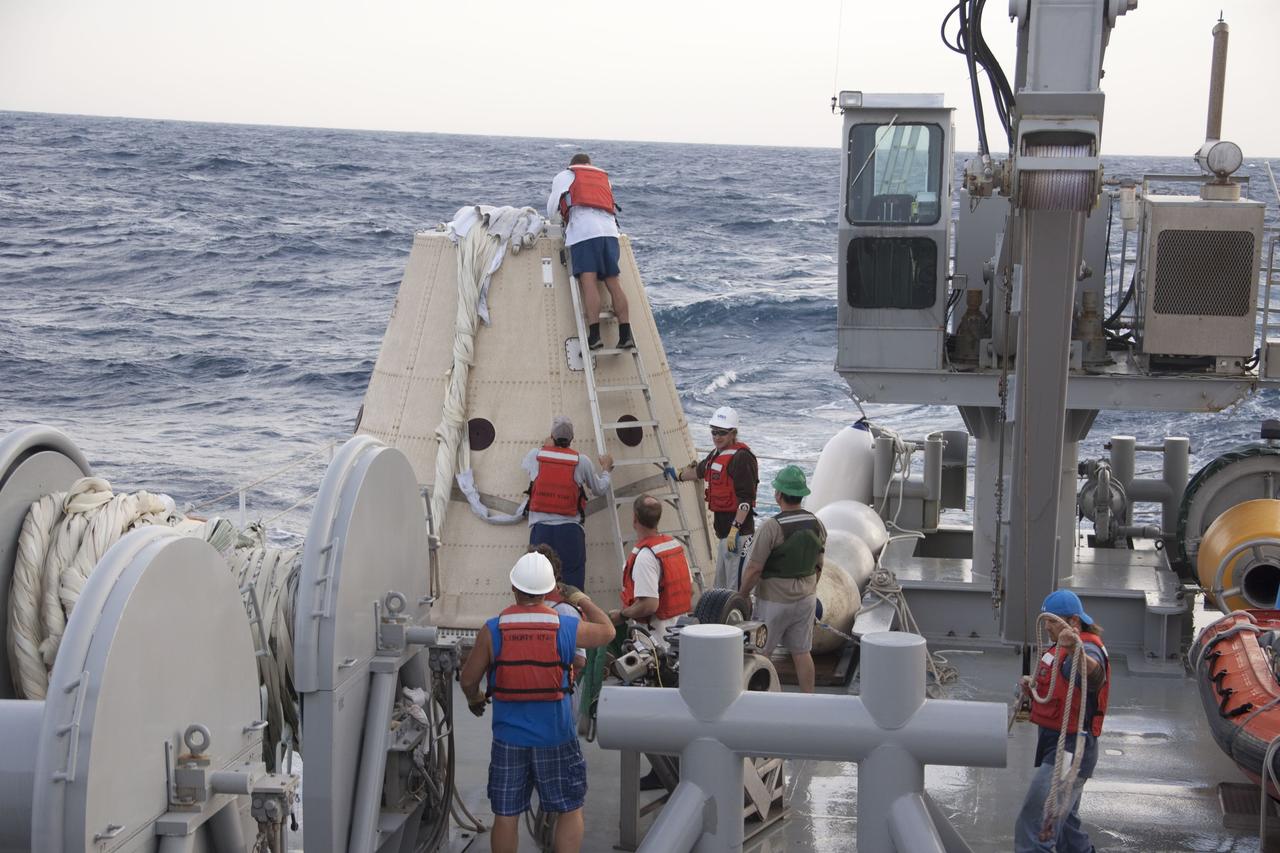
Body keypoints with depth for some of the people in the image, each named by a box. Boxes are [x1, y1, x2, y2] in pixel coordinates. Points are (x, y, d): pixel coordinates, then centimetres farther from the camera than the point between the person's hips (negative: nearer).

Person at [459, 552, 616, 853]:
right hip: (556, 738, -1)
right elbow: (607, 631, 10)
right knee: (570, 811, 13)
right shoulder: (566, 628, -9)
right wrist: (585, 602, 27)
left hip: (508, 738, 1)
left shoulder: (492, 630, -9)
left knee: (505, 816, 11)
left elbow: (468, 679, -2)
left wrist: (474, 700, 21)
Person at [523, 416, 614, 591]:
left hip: (540, 528, 1)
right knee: (573, 588, 3)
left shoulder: (535, 455, 4)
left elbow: (525, 465, 30)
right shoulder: (582, 461, 2)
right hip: (570, 529, -1)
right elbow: (599, 489, 17)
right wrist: (606, 468, 37)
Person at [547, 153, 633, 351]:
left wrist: (564, 216, 40)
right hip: (609, 229, 4)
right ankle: (625, 334, -6)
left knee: (588, 281, -13)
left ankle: (595, 335, -25)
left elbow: (551, 211, 17)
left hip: (584, 230, -4)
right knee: (614, 282, 2)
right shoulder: (604, 178, 32)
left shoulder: (564, 176, 21)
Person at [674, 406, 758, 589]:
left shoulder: (741, 457, -14)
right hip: (723, 531, 10)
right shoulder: (716, 454, 15)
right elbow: (699, 471, 37)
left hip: (739, 532, -10)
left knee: (736, 587, -13)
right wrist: (679, 475, 52)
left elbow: (746, 498, -20)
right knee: (721, 586, 18)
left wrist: (735, 529, -25)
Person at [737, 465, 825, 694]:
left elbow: (754, 570, -19)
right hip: (806, 598, 6)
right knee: (802, 652, 13)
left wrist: (741, 595, -5)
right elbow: (818, 566, 10)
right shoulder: (816, 524, 0)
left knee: (760, 653, 7)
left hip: (774, 600, -6)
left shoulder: (771, 527, -21)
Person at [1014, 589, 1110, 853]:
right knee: (1066, 821, 26)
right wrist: (1033, 689, 6)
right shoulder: (1062, 648, 13)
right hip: (1054, 743, 11)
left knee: (1034, 830, -15)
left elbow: (1093, 671, -46)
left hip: (1070, 750, -11)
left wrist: (1076, 650, -67)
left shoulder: (1087, 650, -20)